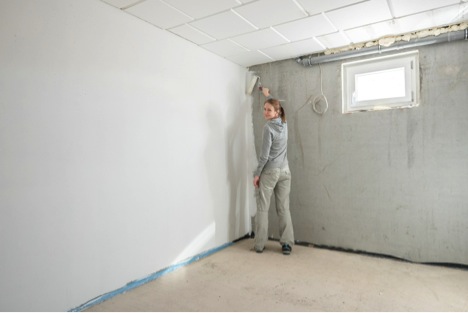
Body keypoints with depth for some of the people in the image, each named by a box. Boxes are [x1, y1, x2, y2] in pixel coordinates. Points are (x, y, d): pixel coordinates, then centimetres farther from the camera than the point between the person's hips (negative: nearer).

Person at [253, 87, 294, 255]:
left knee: (262, 208, 3)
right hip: (285, 171, 6)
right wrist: (268, 95, 43)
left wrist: (257, 173, -8)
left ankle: (260, 245, 9)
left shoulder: (268, 127, -13)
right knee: (284, 209, 8)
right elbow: (274, 104, 29)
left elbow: (264, 155, -15)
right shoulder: (284, 123, 6)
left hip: (269, 172, -6)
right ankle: (287, 243, 8)